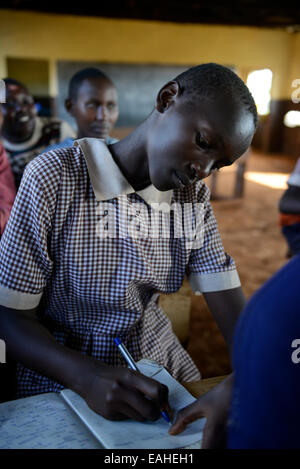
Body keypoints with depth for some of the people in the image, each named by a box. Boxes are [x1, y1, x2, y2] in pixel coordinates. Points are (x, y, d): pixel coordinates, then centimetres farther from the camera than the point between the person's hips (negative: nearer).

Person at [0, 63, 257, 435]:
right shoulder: (53, 178, -18)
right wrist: (88, 378, -31)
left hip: (160, 362, 4)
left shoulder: (195, 196, -3)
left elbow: (232, 309, -7)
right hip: (63, 376, -3)